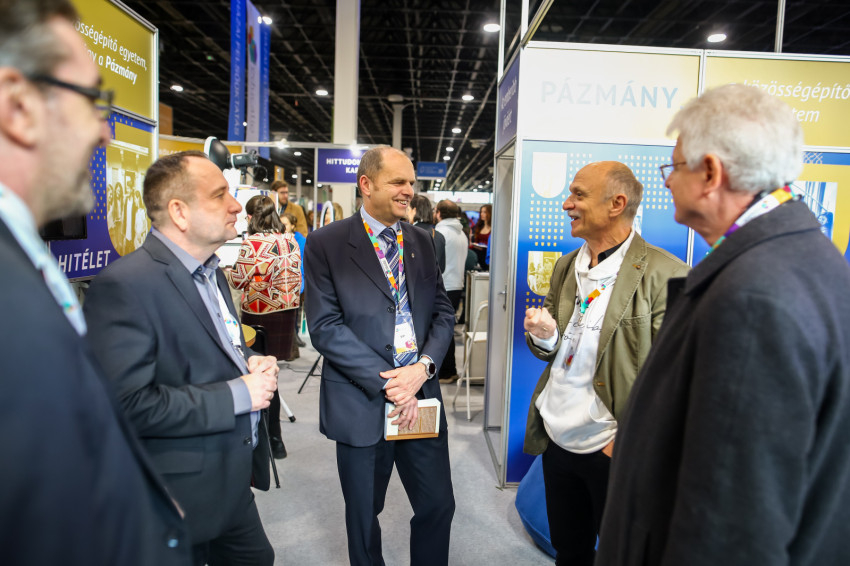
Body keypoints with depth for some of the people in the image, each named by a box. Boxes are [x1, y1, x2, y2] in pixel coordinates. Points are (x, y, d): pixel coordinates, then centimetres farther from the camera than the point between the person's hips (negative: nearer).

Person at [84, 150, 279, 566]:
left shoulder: (209, 271, 8)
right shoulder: (124, 286, -22)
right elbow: (126, 403, -28)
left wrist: (249, 364, -2)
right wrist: (237, 394, -22)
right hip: (185, 496, -8)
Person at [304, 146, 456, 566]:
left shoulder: (421, 241, 7)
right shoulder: (326, 243, -8)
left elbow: (442, 312, 5)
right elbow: (325, 325, -14)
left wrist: (423, 367, -12)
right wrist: (386, 382, -17)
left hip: (421, 396, 4)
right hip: (361, 402, -3)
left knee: (439, 504, 12)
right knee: (364, 515, 17)